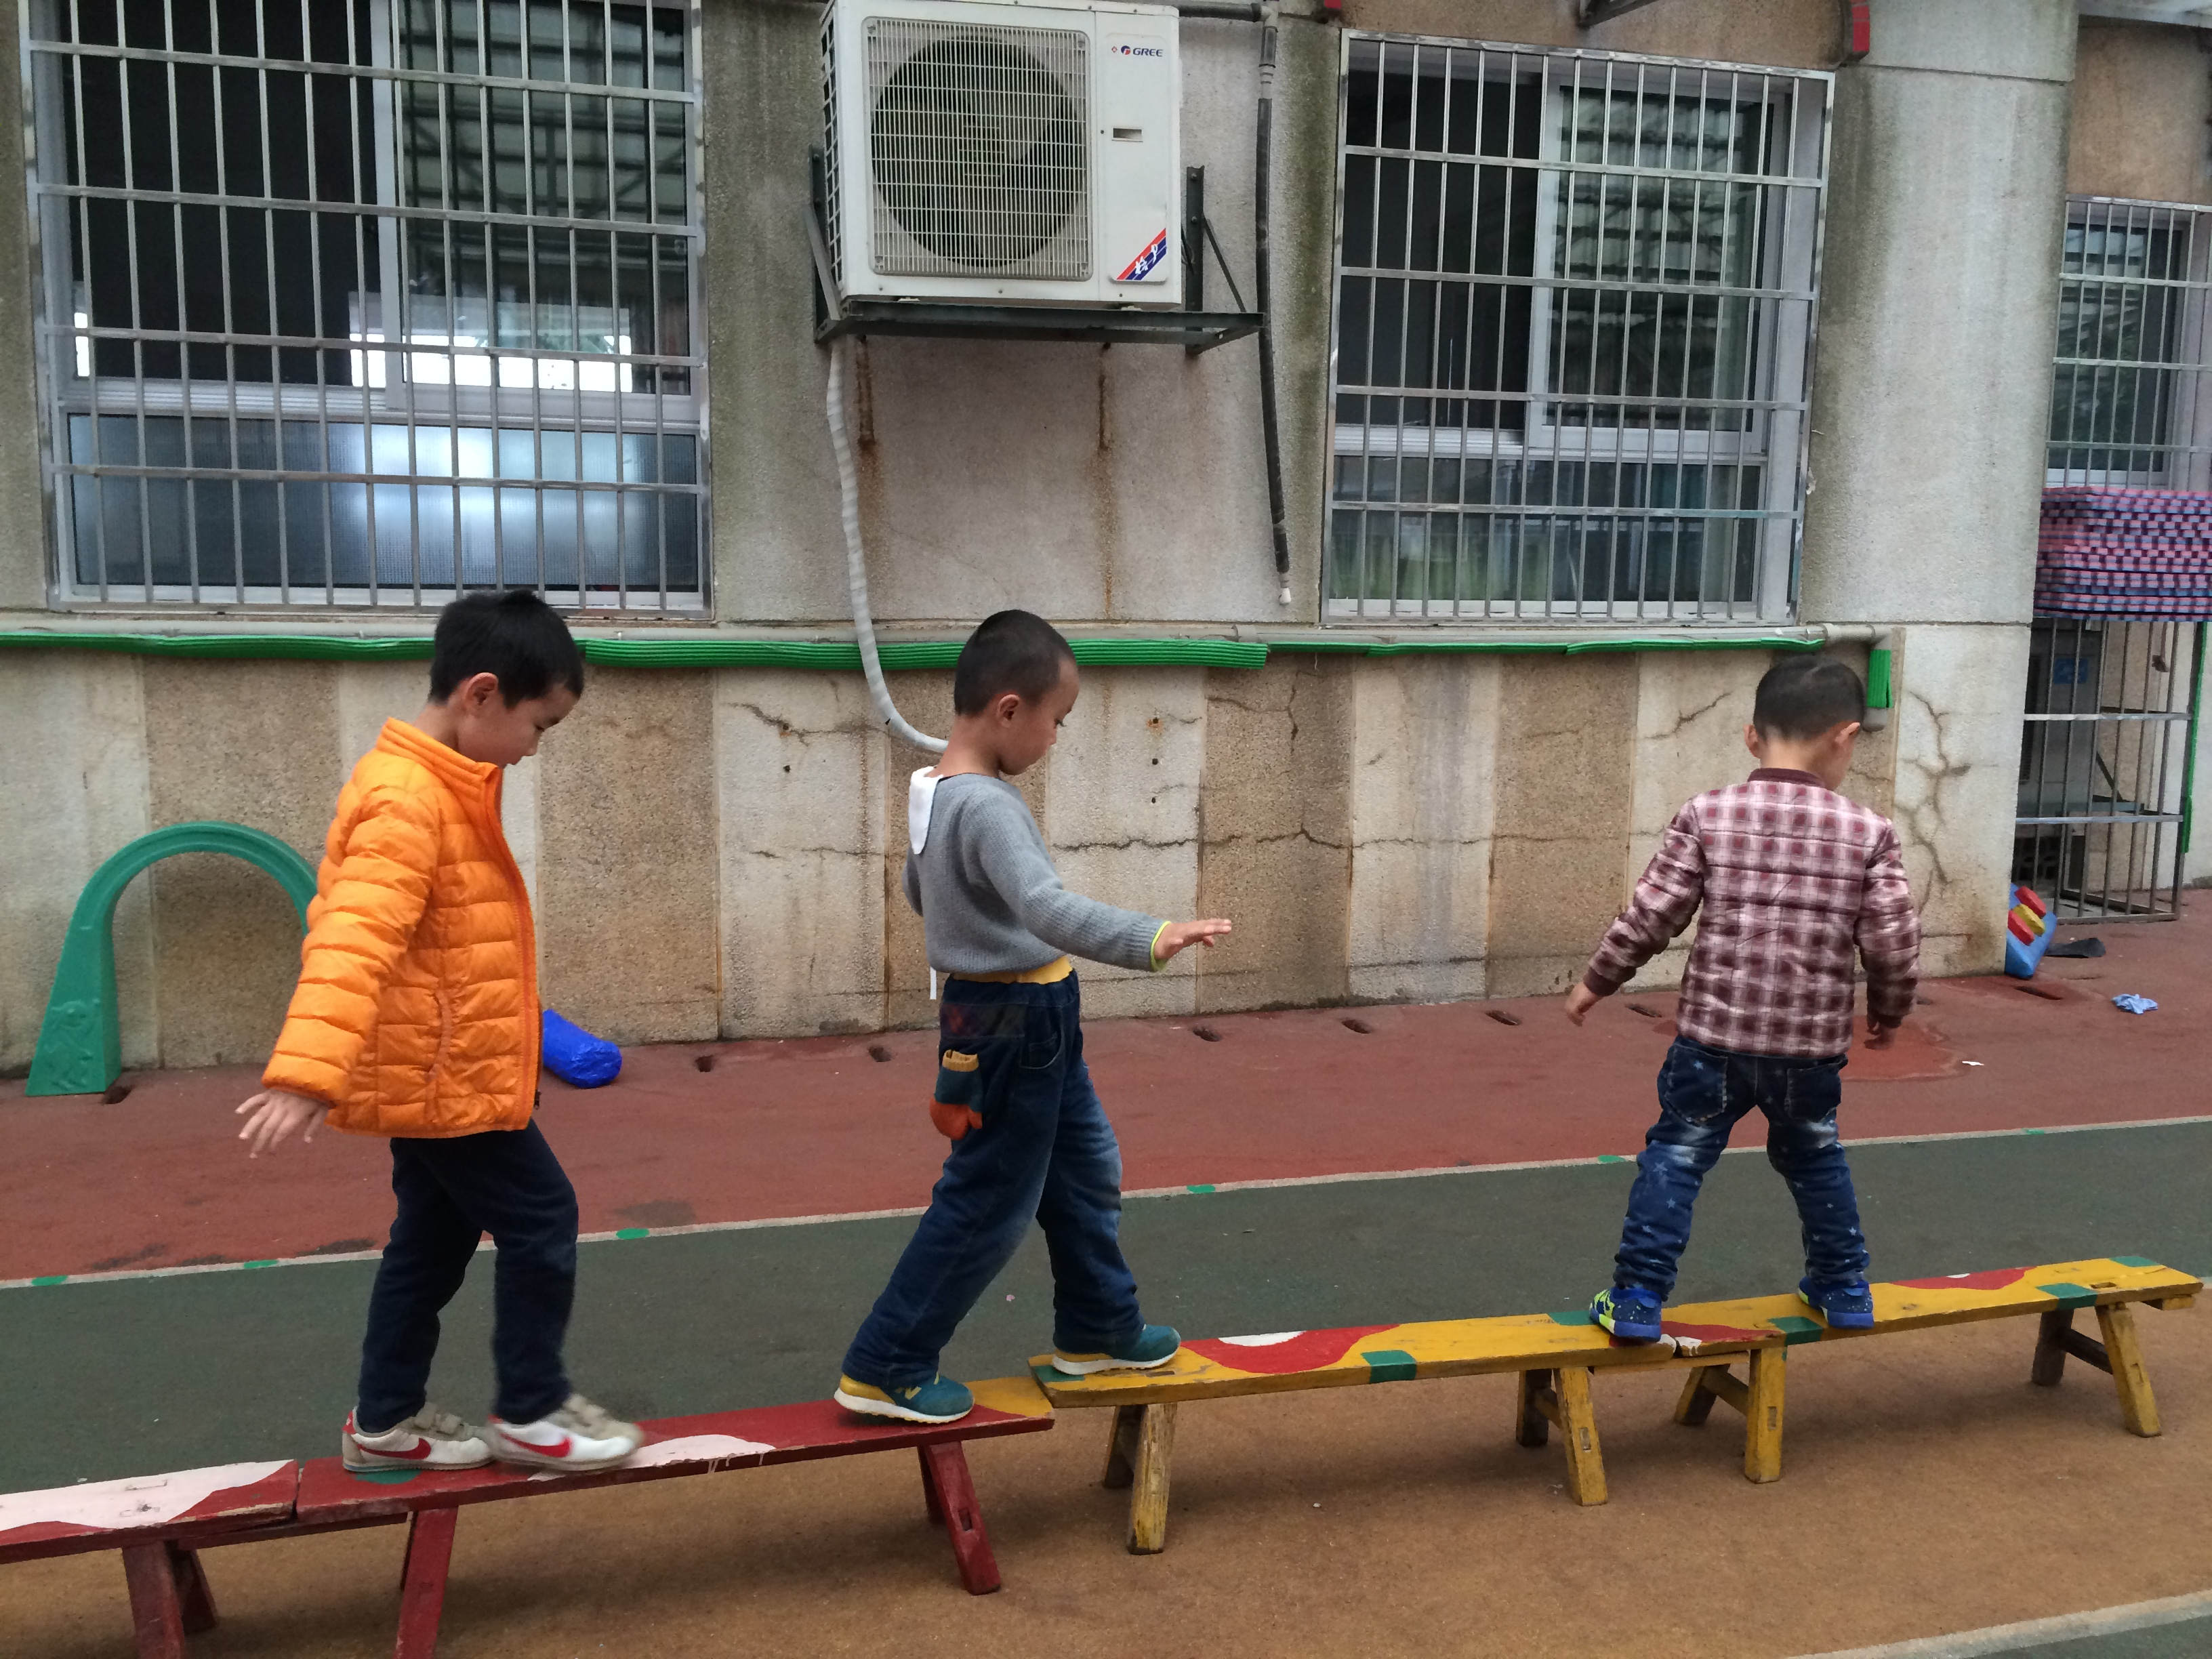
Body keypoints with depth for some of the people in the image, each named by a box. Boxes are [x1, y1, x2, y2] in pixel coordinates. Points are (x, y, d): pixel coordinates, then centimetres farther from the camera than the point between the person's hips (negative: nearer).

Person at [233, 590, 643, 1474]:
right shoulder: (407, 801, -22)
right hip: (445, 1076, -10)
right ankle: (531, 1412, 13)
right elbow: (352, 939, -35)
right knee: (540, 1221, -1)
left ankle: (386, 1422, 28)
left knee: (434, 1237, 17)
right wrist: (308, 1071, -45)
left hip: (436, 1072, 10)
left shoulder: (439, 786, 11)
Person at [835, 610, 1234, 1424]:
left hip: (1034, 1022, 10)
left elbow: (917, 890, 20)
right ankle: (885, 1371, 14)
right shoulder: (987, 807, -26)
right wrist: (1151, 938, -48)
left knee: (1085, 1173, 21)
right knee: (988, 1205, 3)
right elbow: (1049, 909, -40)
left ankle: (1098, 1329, 37)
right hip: (1016, 1025, -10)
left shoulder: (932, 788, 3)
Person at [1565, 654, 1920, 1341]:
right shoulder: (1869, 832, -5)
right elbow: (1894, 944, -2)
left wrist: (1595, 983, 8)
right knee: (1816, 1161, 25)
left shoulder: (1707, 816, -7)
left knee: (1674, 1160, 10)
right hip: (1812, 1046, 2)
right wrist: (1889, 1013, 17)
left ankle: (1637, 1298, 10)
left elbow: (1650, 917, -6)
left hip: (1713, 1036, -2)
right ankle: (1843, 1288, 36)